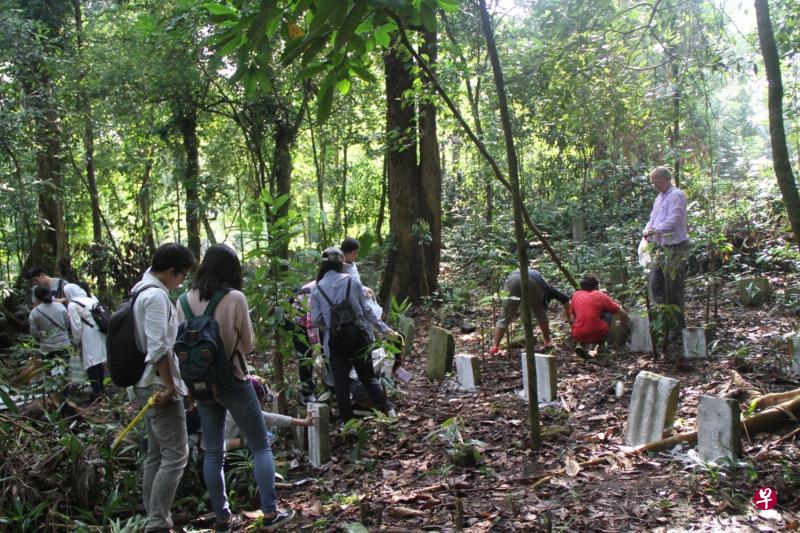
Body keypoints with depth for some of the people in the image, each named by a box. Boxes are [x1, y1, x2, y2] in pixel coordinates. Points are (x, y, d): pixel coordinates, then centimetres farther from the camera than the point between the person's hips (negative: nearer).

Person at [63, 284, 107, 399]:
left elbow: (76, 326, -11)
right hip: (99, 334, 7)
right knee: (98, 362, 17)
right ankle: (101, 388, 27)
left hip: (88, 337, -7)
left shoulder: (72, 305, -7)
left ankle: (97, 393, 0)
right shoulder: (91, 299, 13)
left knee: (91, 365, -1)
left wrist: (76, 342, 2)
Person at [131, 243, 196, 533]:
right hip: (160, 384, -10)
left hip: (148, 385, 10)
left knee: (156, 455, 15)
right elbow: (158, 347, -24)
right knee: (175, 455, -7)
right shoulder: (156, 296, -17)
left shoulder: (143, 291, 14)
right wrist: (169, 385, -18)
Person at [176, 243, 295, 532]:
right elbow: (249, 345, -4)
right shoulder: (235, 298, -14)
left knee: (213, 452, 12)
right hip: (233, 381, -4)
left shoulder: (186, 300, -1)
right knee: (261, 446, 8)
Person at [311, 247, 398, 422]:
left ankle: (347, 420, 15)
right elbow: (366, 310, -2)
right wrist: (384, 328, 6)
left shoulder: (317, 289, -3)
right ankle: (386, 409, 23)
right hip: (357, 334, 1)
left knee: (341, 381, 10)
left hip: (335, 340, -1)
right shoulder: (352, 282, -4)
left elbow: (316, 319, -4)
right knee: (368, 375, 16)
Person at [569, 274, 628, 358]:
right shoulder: (601, 295, 7)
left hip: (578, 336, 2)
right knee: (608, 313, 22)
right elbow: (623, 314, 13)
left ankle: (580, 345, 11)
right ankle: (602, 346, 21)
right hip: (597, 335, -2)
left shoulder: (575, 295, 13)